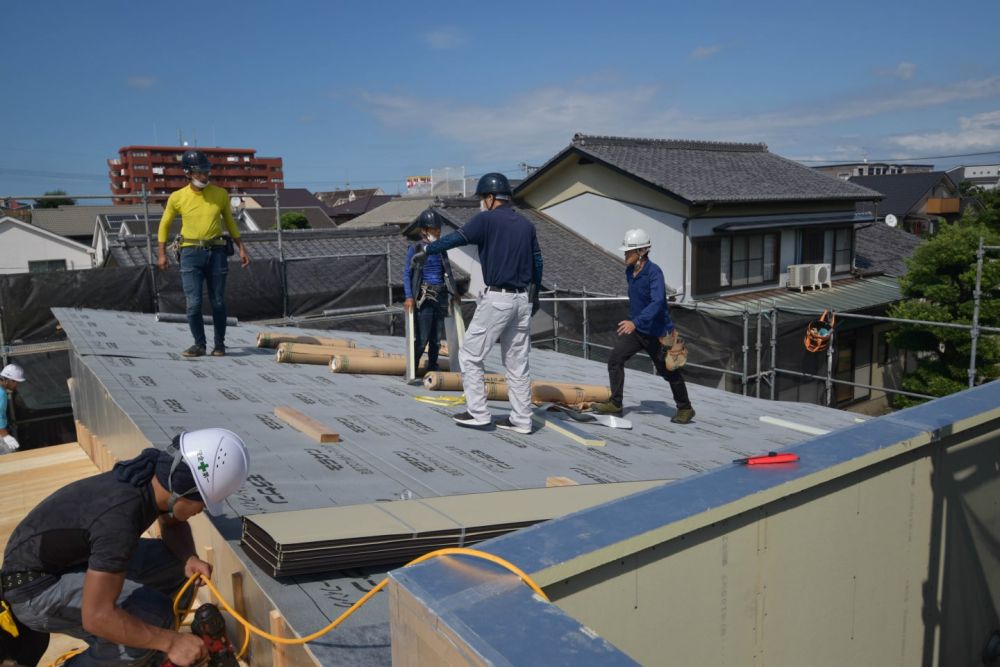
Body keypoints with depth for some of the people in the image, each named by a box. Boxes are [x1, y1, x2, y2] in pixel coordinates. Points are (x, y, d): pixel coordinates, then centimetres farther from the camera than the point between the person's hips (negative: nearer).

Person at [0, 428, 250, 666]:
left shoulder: (154, 474, -11)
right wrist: (170, 641, -26)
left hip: (71, 558, 9)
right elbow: (96, 616, -34)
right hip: (35, 587, -9)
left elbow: (174, 524, 10)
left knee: (176, 563, 3)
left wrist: (191, 559, -10)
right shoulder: (121, 517, -36)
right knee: (153, 614, -25)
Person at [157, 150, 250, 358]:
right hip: (191, 253, -1)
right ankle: (199, 344, 10)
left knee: (218, 302, 5)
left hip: (216, 252, 1)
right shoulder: (177, 197, 0)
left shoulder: (220, 194, 3)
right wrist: (162, 253, 5)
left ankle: (220, 344, 18)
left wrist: (242, 249, 10)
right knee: (193, 303, -5)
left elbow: (229, 222, 15)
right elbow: (165, 224, 11)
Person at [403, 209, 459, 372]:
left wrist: (454, 291, 14)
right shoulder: (415, 249, -3)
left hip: (441, 296, 5)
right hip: (424, 297, -5)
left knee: (436, 337, 10)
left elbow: (448, 272, 19)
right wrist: (409, 296, -15)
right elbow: (406, 273, -6)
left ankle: (432, 367, 22)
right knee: (422, 338, -6)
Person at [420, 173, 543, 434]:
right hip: (523, 300, 7)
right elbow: (537, 261, 16)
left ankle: (478, 413, 6)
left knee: (470, 356, 5)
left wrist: (427, 249, 2)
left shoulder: (487, 220, -7)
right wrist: (535, 294, 25)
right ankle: (521, 419, 14)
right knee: (517, 362, 11)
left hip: (496, 299, -7)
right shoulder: (526, 224, 12)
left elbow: (455, 239, -10)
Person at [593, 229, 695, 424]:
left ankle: (685, 409, 26)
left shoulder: (654, 272, -22)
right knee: (615, 359, -8)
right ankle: (615, 404, 0)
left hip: (656, 331, -7)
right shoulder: (630, 271, 2)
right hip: (635, 328, 7)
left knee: (669, 371, 7)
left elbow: (657, 302, -35)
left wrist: (635, 322, -45)